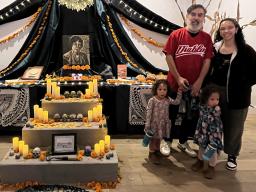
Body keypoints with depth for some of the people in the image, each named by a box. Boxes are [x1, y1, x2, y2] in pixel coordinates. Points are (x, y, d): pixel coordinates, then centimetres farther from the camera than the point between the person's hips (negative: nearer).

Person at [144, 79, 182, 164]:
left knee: (159, 138, 21)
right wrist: (147, 125, -17)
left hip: (163, 124, 5)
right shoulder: (152, 100, -19)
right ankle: (151, 154, 25)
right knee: (153, 139, 9)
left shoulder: (167, 100, -4)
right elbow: (148, 113, -17)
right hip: (154, 124, -4)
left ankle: (157, 151, 40)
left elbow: (177, 101, 6)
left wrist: (180, 91, -1)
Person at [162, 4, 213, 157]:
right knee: (171, 114, 11)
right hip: (175, 83, -2)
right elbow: (168, 56, -9)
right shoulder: (176, 34, -7)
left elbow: (207, 61, -3)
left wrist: (199, 82, -11)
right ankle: (167, 141, 30)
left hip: (195, 85, 3)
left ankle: (183, 142, 33)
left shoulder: (207, 38, 0)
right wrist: (178, 78, -15)